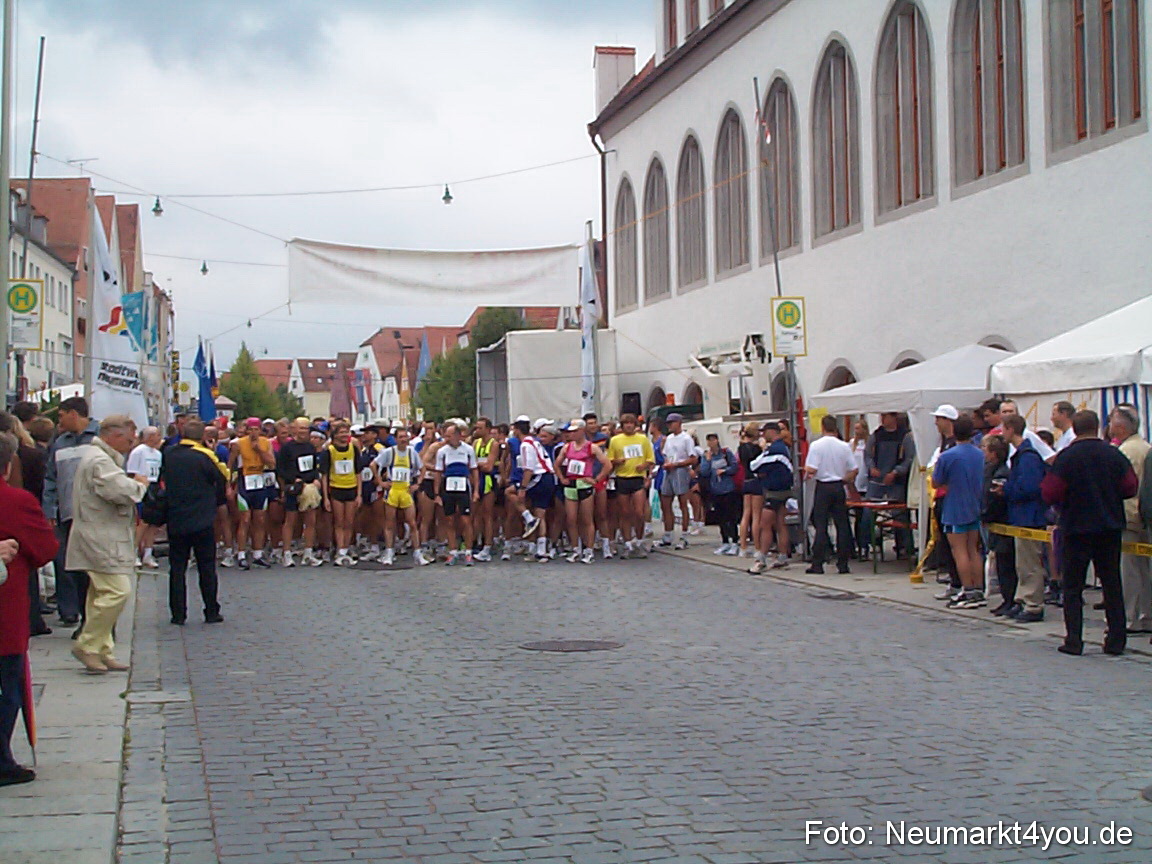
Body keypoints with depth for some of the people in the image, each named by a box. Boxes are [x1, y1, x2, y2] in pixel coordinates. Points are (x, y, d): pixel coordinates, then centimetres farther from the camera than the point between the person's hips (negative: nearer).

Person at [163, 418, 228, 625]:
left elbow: (163, 481, 12)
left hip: (175, 521, 3)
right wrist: (214, 503, 14)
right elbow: (222, 483, -2)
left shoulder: (168, 455, 1)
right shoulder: (204, 457, -10)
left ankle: (178, 613, 5)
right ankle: (211, 612, 7)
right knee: (207, 568, 5)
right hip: (202, 521, -3)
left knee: (177, 567, 7)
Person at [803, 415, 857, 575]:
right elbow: (853, 470, 2)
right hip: (839, 487, 2)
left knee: (821, 525, 1)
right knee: (842, 525, 7)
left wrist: (807, 474, 6)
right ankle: (842, 563, 7)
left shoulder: (816, 445, -9)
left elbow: (811, 469, -16)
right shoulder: (844, 446, 0)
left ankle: (817, 563, -1)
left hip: (823, 487, -2)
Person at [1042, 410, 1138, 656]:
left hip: (1076, 528, -2)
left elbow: (1050, 494, -14)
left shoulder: (1066, 457, -11)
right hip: (1110, 527, 3)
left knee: (1072, 586, 5)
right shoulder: (1114, 454, -3)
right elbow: (1131, 488, -1)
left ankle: (1073, 640, 0)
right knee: (1112, 584, 10)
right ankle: (1116, 640, 10)